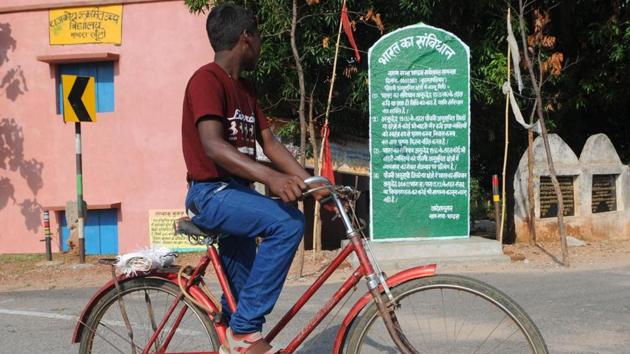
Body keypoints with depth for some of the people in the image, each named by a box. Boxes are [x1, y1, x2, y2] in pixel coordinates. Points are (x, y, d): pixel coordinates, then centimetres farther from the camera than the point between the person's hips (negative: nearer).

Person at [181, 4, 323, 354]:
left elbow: (271, 144, 12)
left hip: (235, 193, 10)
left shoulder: (244, 89, 14)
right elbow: (213, 145, -27)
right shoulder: (207, 79, -14)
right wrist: (270, 177, -40)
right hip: (211, 194, -9)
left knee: (241, 295, 14)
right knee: (288, 222, -28)